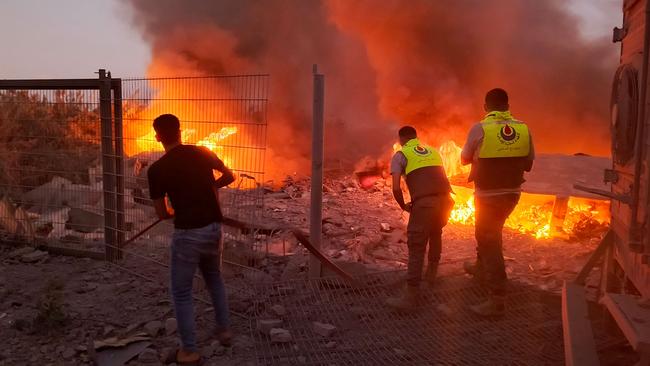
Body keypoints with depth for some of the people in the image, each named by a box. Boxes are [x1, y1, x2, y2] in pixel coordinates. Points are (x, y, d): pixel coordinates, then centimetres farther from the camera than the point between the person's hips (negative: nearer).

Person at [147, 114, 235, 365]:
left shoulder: (157, 170, -9)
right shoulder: (202, 153, 2)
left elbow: (162, 214, -3)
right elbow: (230, 177, 15)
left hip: (187, 233, -5)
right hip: (214, 227, 5)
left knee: (181, 293, 10)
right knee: (214, 278, 27)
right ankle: (224, 330, 36)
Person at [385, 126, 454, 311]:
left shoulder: (400, 155, 10)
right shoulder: (433, 151, 26)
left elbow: (396, 188, -2)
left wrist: (404, 206, 14)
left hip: (424, 203, -6)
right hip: (445, 199, 6)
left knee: (416, 247, -2)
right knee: (435, 234, 30)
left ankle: (411, 296, -2)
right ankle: (431, 273, 43)